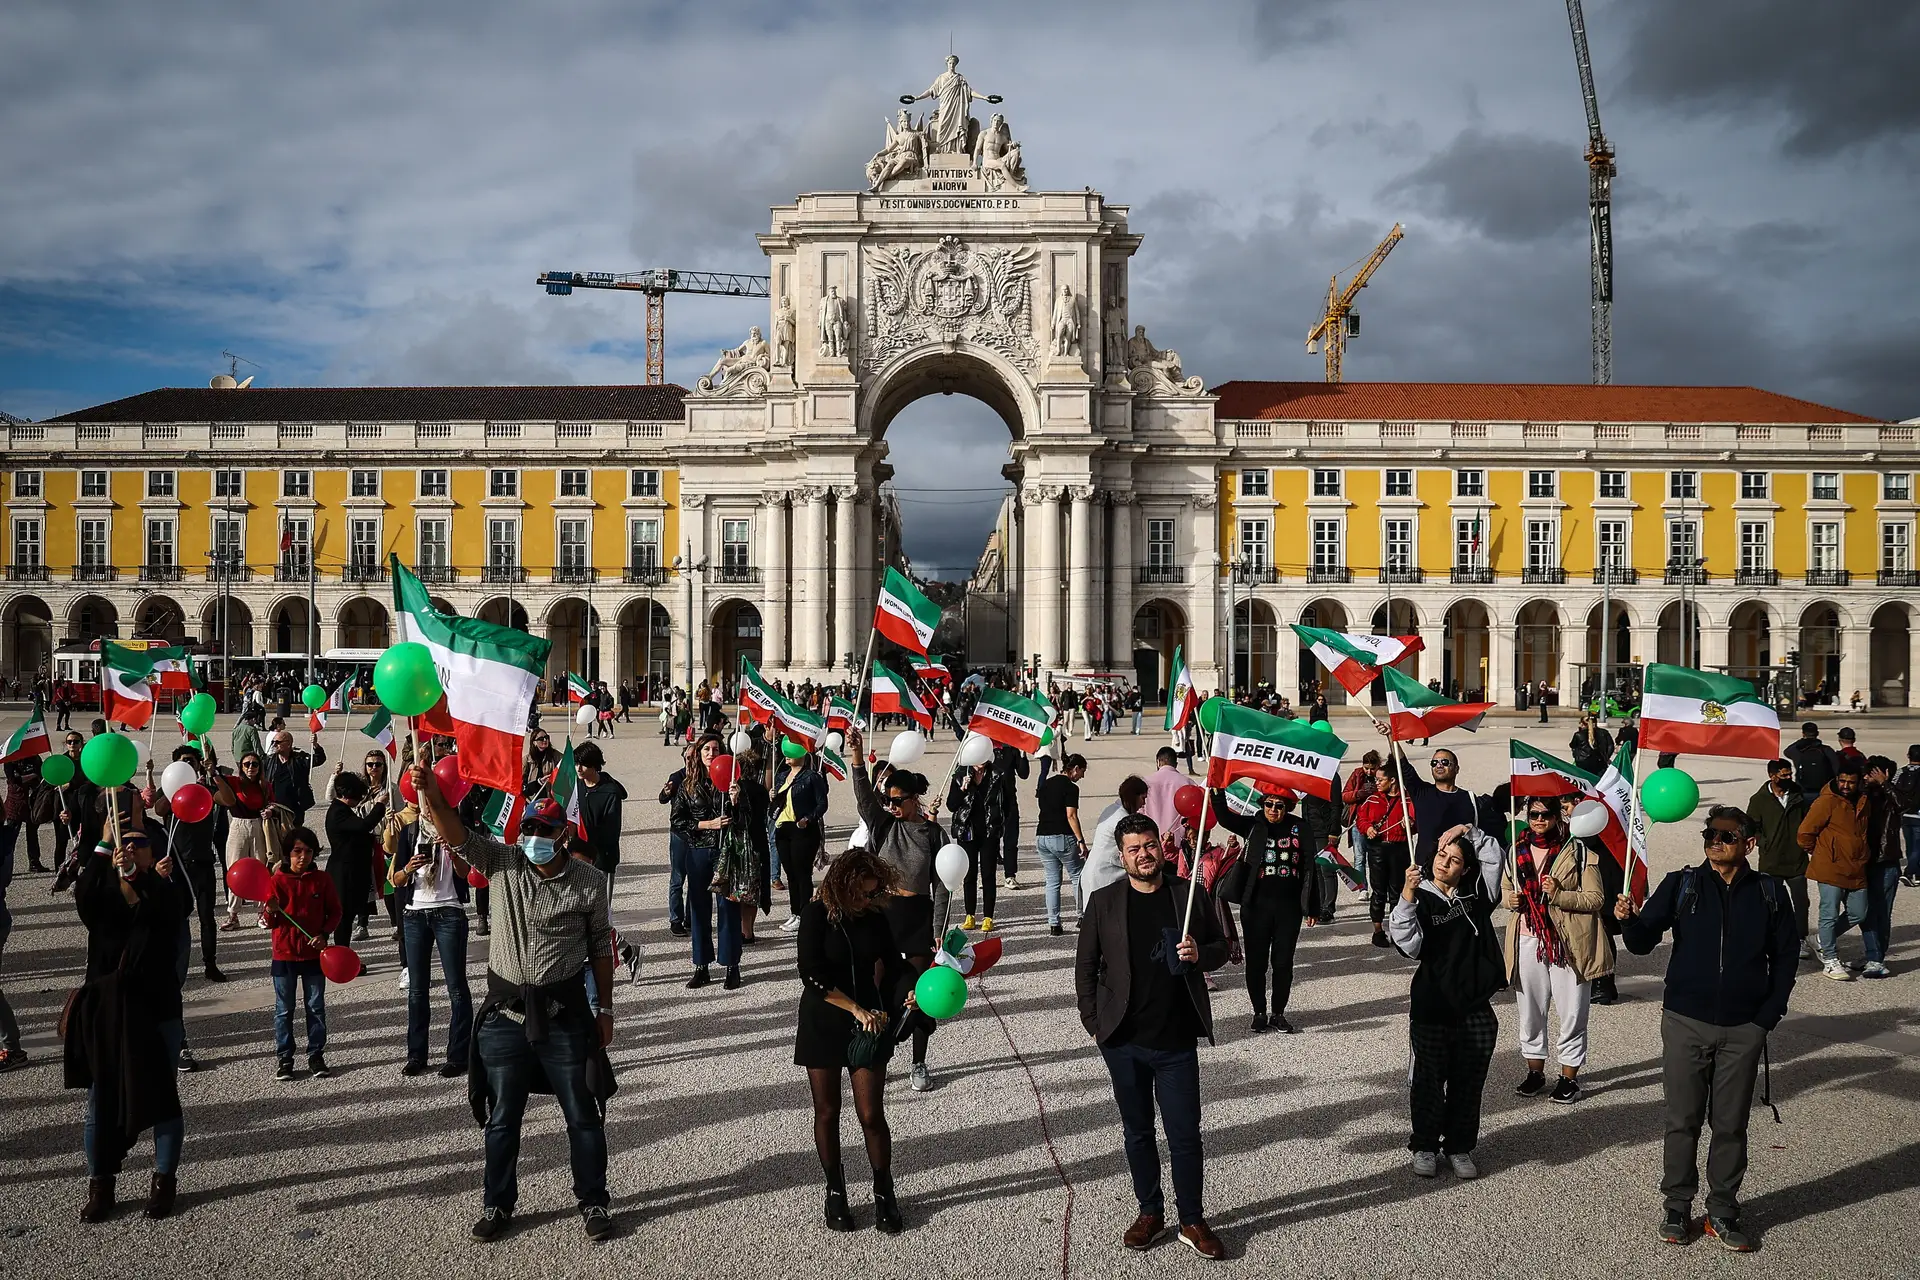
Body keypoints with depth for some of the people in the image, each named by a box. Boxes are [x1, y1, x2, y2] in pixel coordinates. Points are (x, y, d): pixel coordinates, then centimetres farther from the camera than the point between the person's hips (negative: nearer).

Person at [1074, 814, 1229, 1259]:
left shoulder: (1188, 894, -1)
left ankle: (1192, 1221, 20)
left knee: (1185, 1135, 4)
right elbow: (1086, 967, 2)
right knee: (1138, 1132, 14)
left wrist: (1200, 954, -14)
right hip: (1123, 1042, 0)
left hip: (1177, 1042, 0)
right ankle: (1150, 1212, 30)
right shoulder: (1104, 902, -3)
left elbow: (1221, 947, 8)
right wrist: (1093, 1023, -2)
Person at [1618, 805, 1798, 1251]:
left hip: (1743, 1030, 1)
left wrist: (1768, 1014, 0)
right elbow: (1643, 942, -5)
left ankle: (1722, 1212, 21)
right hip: (1685, 1023, -1)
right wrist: (1629, 921, -27)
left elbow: (1785, 955, 8)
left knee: (1731, 1125, 9)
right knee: (1682, 1121, 5)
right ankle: (1677, 1207, 18)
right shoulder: (1681, 885, -1)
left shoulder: (1769, 892, 2)